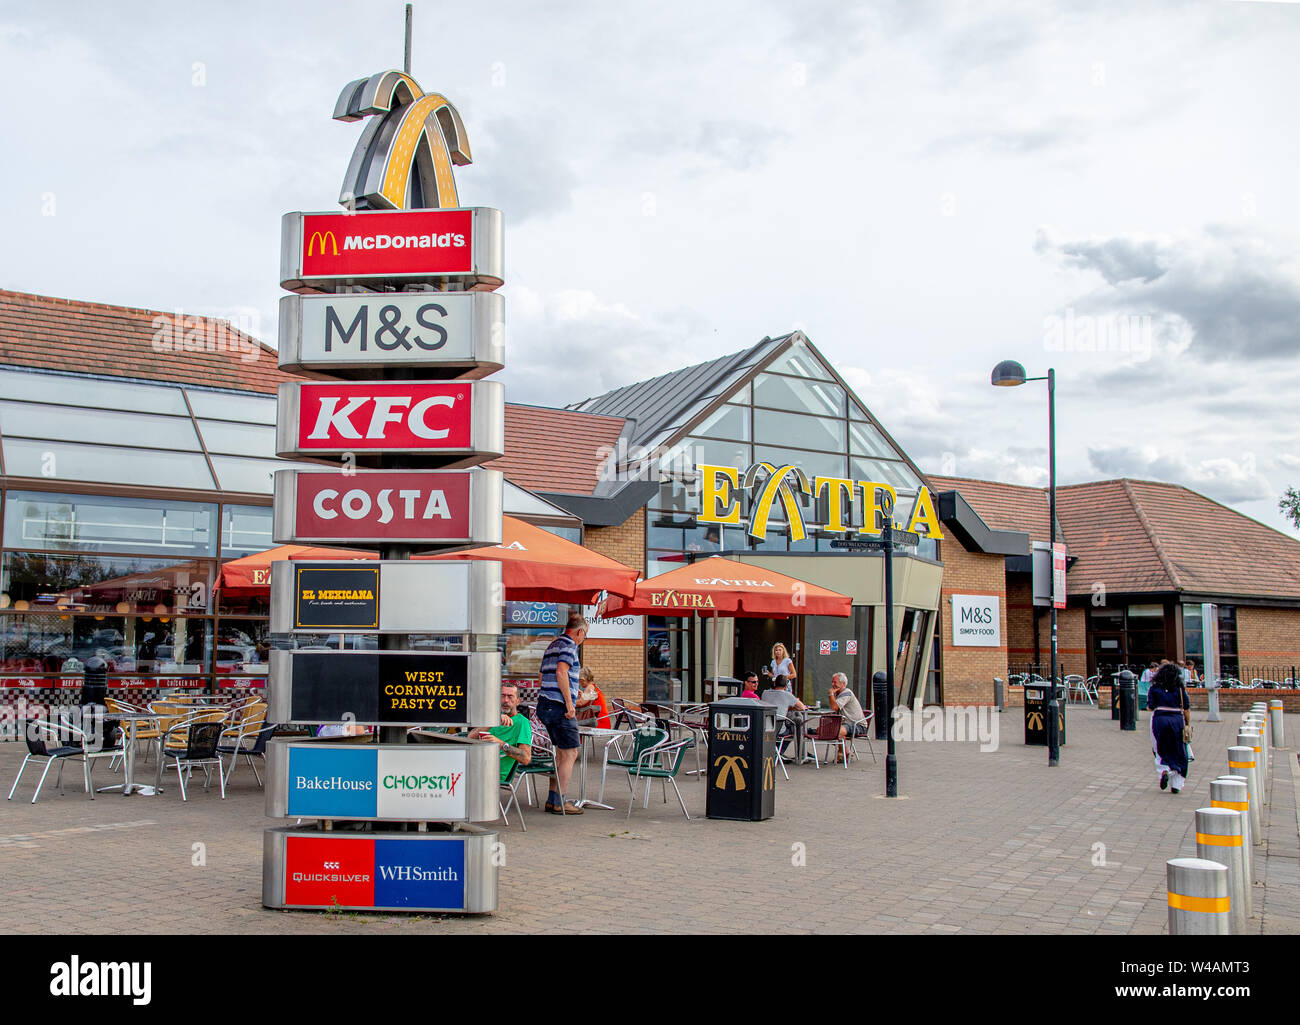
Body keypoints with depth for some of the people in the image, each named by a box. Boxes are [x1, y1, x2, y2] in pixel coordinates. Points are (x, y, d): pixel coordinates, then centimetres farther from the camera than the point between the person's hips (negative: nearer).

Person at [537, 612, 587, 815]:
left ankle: (552, 800, 18)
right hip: (559, 706, -10)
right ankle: (559, 803, -2)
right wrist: (569, 702, -21)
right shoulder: (569, 645, -9)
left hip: (545, 704, 10)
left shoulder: (553, 645, 20)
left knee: (561, 753, 17)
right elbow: (561, 672, -23)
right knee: (570, 754, -3)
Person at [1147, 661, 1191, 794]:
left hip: (1159, 720, 0)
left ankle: (1164, 771, -15)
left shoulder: (1154, 688, 0)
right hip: (1177, 720, 0)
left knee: (1161, 752, 14)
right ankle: (1176, 785, 8)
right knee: (1177, 753, 10)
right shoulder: (1180, 688, 1)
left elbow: (1150, 707, -3)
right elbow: (1187, 708, 0)